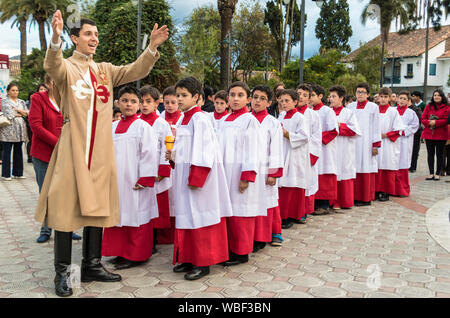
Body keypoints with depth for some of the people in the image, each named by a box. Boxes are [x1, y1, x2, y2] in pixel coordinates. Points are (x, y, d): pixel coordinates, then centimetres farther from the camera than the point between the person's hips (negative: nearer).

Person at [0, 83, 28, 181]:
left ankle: (17, 173, 15)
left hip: (20, 129, 5)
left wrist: (17, 109, -7)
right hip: (8, 129, -5)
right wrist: (21, 114, -1)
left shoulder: (21, 102, 17)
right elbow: (9, 115, -11)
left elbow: (27, 114, 6)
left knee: (18, 151, 8)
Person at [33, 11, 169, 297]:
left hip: (101, 150, 5)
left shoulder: (105, 70, 15)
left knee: (97, 206, 10)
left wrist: (152, 47, -13)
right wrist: (56, 38, -41)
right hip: (73, 148, -5)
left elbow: (135, 71, 3)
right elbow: (52, 66, -22)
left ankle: (92, 265, 22)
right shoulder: (67, 67, 1)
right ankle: (63, 272, 8)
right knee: (68, 207, -2)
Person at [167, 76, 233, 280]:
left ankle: (203, 263, 5)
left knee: (199, 216, -4)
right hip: (183, 175, 9)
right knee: (186, 215, 13)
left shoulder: (199, 118, -12)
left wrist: (195, 178, -21)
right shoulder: (183, 119, 15)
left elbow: (203, 151, -18)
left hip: (198, 174, -9)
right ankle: (188, 259, 23)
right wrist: (173, 155, 5)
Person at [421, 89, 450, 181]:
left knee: (439, 154, 3)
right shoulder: (428, 107, 9)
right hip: (429, 134, 3)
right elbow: (423, 119, 5)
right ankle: (431, 173, 12)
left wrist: (435, 122, -18)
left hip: (441, 135, -3)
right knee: (430, 154, 6)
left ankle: (437, 174, 10)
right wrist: (429, 122, -15)